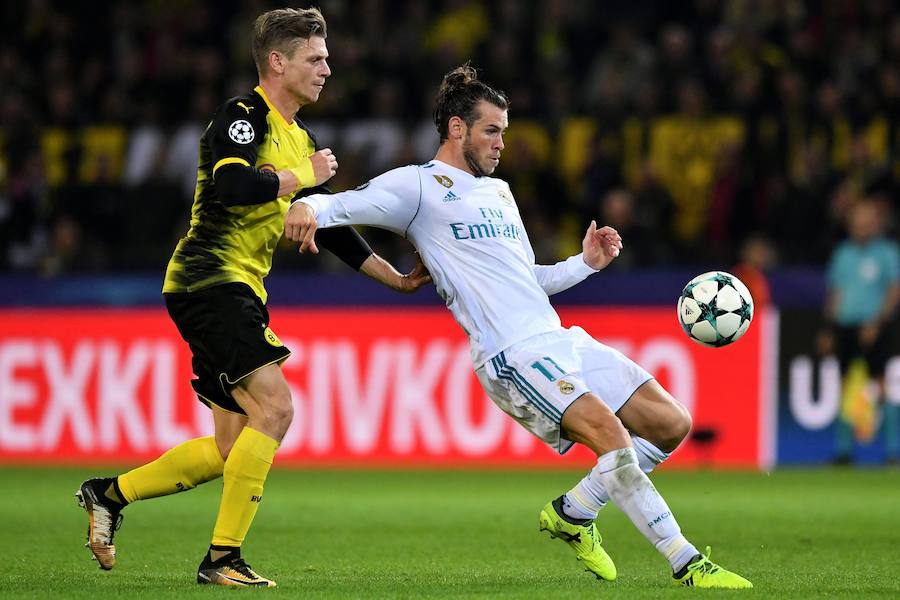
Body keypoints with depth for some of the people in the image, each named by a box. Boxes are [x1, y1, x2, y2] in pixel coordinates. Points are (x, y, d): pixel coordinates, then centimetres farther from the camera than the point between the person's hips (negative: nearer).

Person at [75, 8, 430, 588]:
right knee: (274, 409, -17)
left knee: (234, 447, 8)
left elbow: (332, 226, 26)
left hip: (239, 293, 10)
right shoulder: (243, 116, -10)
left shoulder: (301, 140, 19)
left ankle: (110, 494, 19)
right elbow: (231, 184, -29)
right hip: (209, 280, -10)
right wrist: (303, 177, -16)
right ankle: (223, 558, -13)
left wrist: (399, 279, 25)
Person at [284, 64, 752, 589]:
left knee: (672, 424, 5)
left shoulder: (498, 191, 26)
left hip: (560, 340, 9)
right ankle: (688, 564, -19)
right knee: (612, 436, -25)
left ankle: (572, 514, 16)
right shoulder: (419, 186, 2)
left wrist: (585, 263, 17)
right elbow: (343, 205, -11)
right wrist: (309, 208, -33)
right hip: (514, 357, -9)